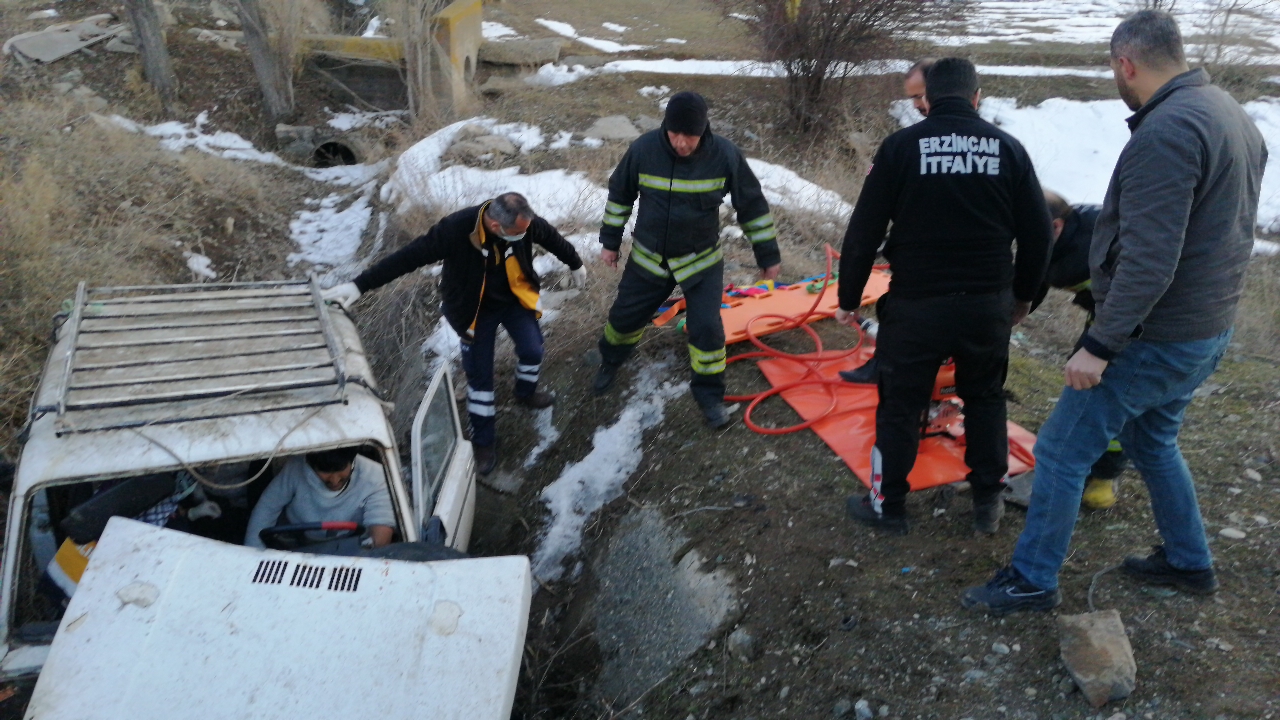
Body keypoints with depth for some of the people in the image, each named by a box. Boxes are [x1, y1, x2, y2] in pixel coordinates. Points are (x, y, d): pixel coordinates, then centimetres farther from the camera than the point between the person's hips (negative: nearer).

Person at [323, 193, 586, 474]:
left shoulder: (525, 222, -25)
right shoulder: (457, 229, -37)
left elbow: (552, 237, -2)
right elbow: (410, 256, -35)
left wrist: (575, 264, 16)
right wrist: (359, 285, -37)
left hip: (516, 299, 3)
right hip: (476, 310, -3)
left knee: (532, 350, 7)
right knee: (479, 375, 4)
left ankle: (525, 393, 43)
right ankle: (484, 440, 24)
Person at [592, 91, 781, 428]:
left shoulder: (725, 155, -21)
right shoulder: (644, 149, -18)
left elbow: (752, 205, -7)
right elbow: (620, 194, 0)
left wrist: (768, 254, -2)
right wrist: (610, 241, 5)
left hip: (701, 261, -1)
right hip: (648, 258, 2)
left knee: (707, 327, -6)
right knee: (624, 316, 14)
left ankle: (709, 392, 18)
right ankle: (610, 361, 46)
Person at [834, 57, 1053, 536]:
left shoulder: (901, 146, -5)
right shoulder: (1007, 147, 2)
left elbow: (864, 230, -6)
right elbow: (1037, 233, 6)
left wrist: (849, 298, 5)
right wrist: (1023, 294, 21)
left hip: (917, 303, -3)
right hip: (989, 303, 3)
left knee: (900, 405, 10)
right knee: (985, 398, 21)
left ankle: (887, 505, 22)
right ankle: (988, 502, 29)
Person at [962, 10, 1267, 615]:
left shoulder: (1166, 130, -23)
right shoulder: (1233, 116, 8)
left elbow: (1148, 262, -28)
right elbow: (1224, 231, 16)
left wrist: (1100, 345, -23)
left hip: (1156, 338, -10)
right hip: (1207, 330, 10)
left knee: (1061, 450, 1)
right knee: (1152, 441, 26)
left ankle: (1032, 580, 13)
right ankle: (1188, 561, 39)